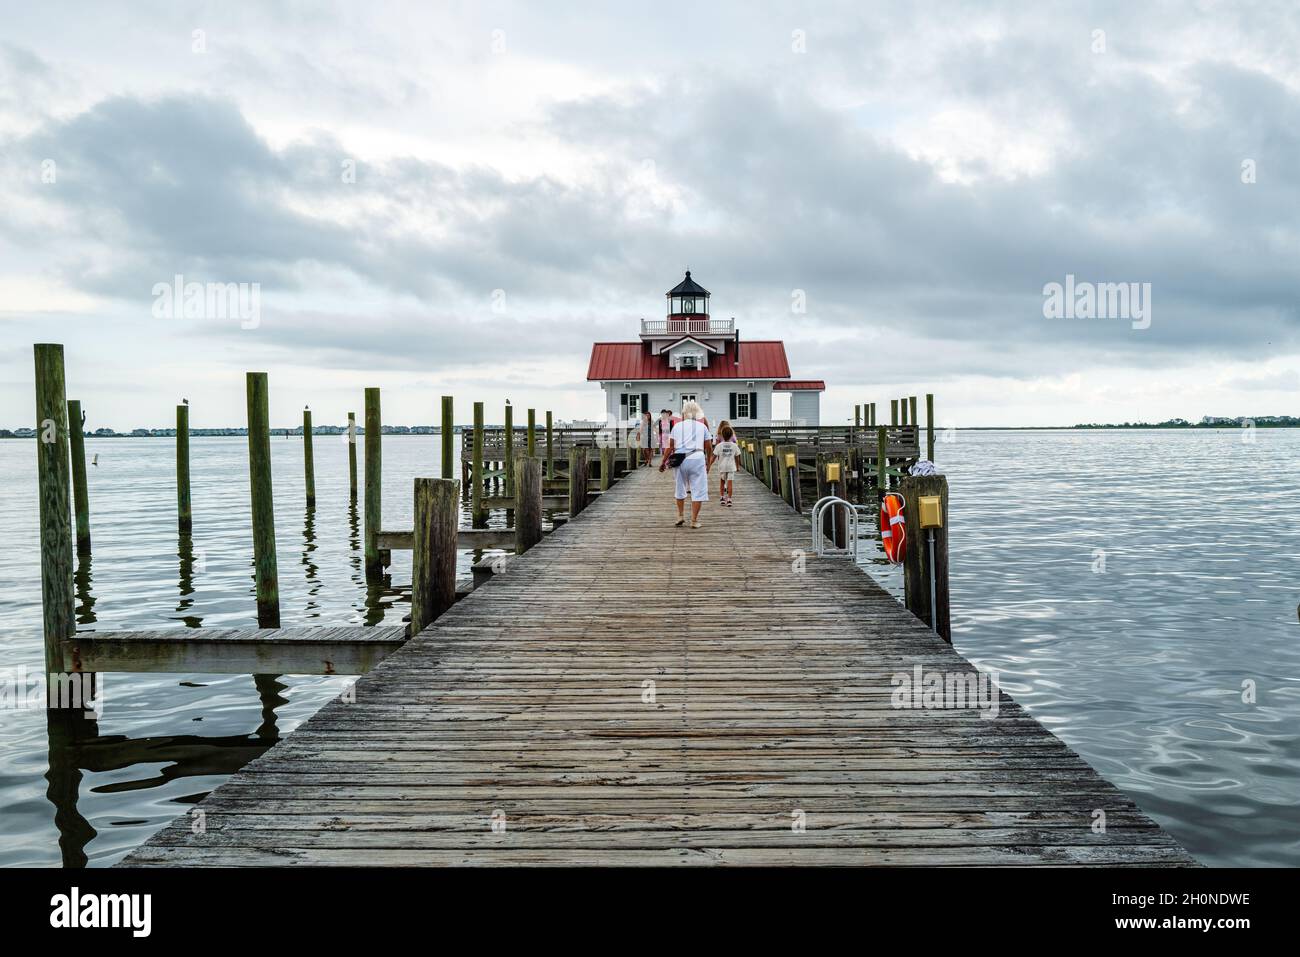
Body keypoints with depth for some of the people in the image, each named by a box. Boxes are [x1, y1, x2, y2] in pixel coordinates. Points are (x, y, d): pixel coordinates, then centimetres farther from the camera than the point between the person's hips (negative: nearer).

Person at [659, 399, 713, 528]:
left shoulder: (677, 426, 10)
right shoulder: (702, 426, 9)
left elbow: (670, 447, 6)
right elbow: (709, 447, 9)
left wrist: (663, 462, 13)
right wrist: (708, 462, 22)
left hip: (680, 458, 2)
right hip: (697, 458, -2)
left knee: (680, 488, 19)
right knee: (698, 489, 3)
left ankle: (680, 516, 22)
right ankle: (694, 521, 1)